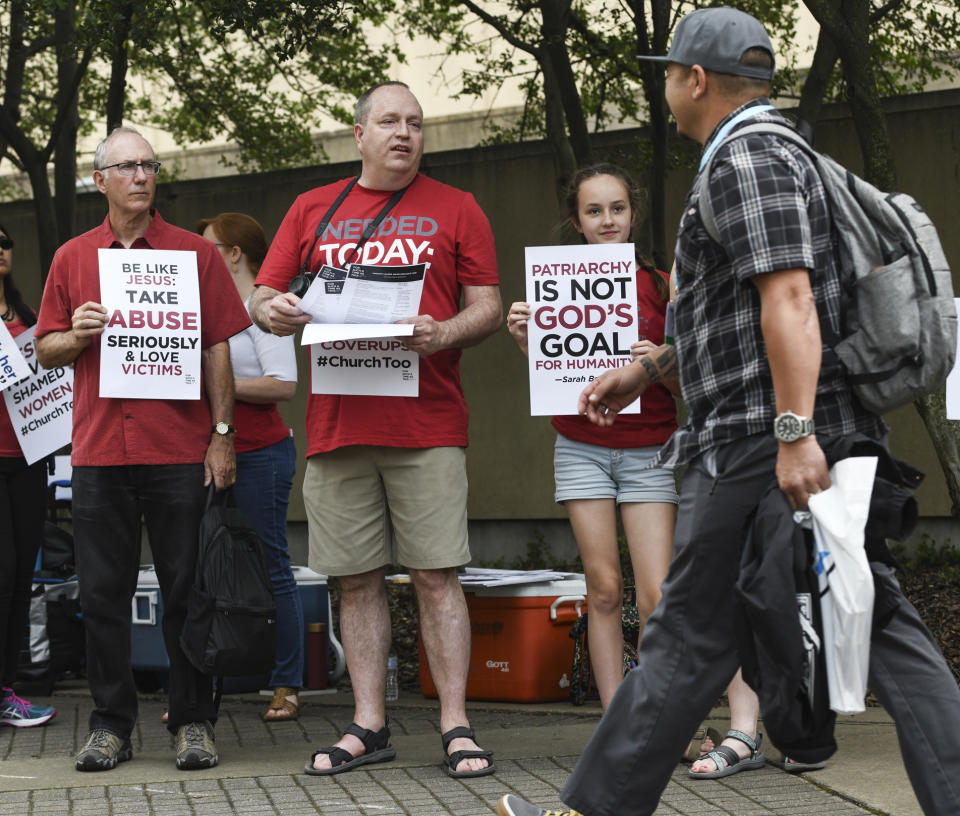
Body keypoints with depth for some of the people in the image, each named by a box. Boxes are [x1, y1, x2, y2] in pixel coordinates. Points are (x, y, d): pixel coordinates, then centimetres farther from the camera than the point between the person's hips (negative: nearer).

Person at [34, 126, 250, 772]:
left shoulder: (195, 253, 4)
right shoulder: (72, 259, 11)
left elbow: (218, 349, 3)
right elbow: (46, 350, 15)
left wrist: (222, 435, -3)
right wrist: (76, 336, -7)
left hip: (180, 450, -2)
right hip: (99, 449, 2)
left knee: (187, 590, 1)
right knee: (104, 593, 5)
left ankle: (194, 721, 9)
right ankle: (112, 725, 13)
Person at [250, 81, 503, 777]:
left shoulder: (456, 210, 9)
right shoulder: (313, 210, 14)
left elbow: (489, 307, 6)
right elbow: (263, 297, 14)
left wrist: (444, 333, -15)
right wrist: (271, 311, -10)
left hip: (428, 425, -2)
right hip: (336, 425, 2)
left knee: (437, 576, -5)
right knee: (359, 580, 6)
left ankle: (456, 727, -1)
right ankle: (369, 726, 13)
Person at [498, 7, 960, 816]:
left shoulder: (746, 158, -9)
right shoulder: (778, 155, 23)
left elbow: (788, 298, -21)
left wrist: (795, 433, -27)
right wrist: (643, 370, 31)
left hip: (759, 443, -10)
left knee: (690, 639, -2)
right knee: (883, 629, 5)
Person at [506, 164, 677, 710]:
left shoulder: (659, 285, 2)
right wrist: (526, 341, -10)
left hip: (649, 451, -1)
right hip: (583, 448, 1)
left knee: (657, 596, -9)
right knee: (605, 589, -1)